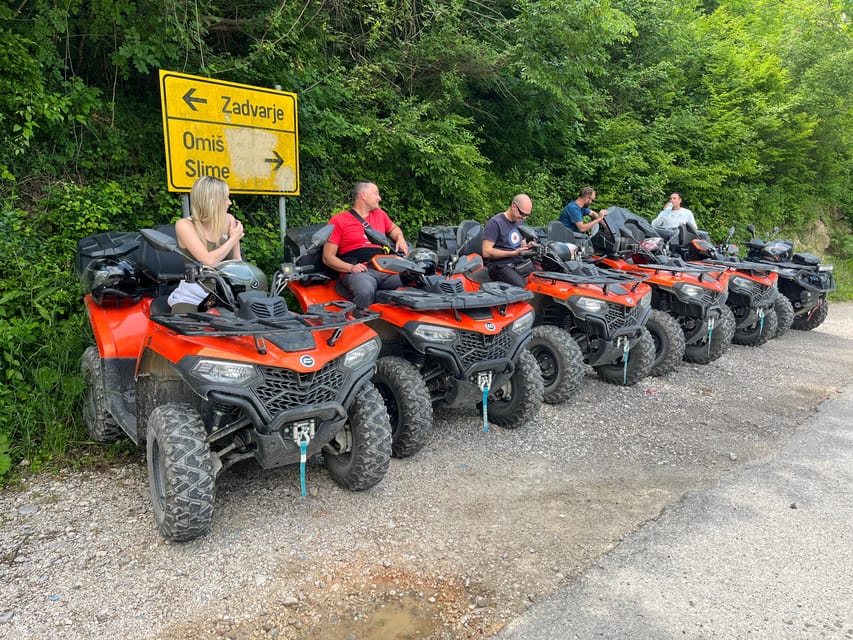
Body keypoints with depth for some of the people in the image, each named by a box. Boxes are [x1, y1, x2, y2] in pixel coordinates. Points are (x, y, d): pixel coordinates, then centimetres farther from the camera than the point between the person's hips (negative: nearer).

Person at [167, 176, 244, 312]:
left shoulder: (229, 221, 4)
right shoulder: (184, 225, -7)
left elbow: (237, 261, 8)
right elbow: (209, 260, -20)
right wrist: (234, 238, -9)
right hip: (192, 297, -3)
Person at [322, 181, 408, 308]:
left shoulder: (380, 214, 23)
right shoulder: (338, 220, 9)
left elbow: (394, 229, 44)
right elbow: (328, 257, 5)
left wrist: (400, 239, 19)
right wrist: (350, 267, -13)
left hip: (384, 269, 5)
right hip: (358, 271, -4)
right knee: (365, 292, -41)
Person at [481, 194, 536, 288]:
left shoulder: (520, 222, 18)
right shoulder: (495, 223, -7)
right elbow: (486, 252, -13)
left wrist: (527, 247, 2)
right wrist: (513, 253, -16)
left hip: (520, 262, 8)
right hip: (500, 265, -8)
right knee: (523, 287, -32)